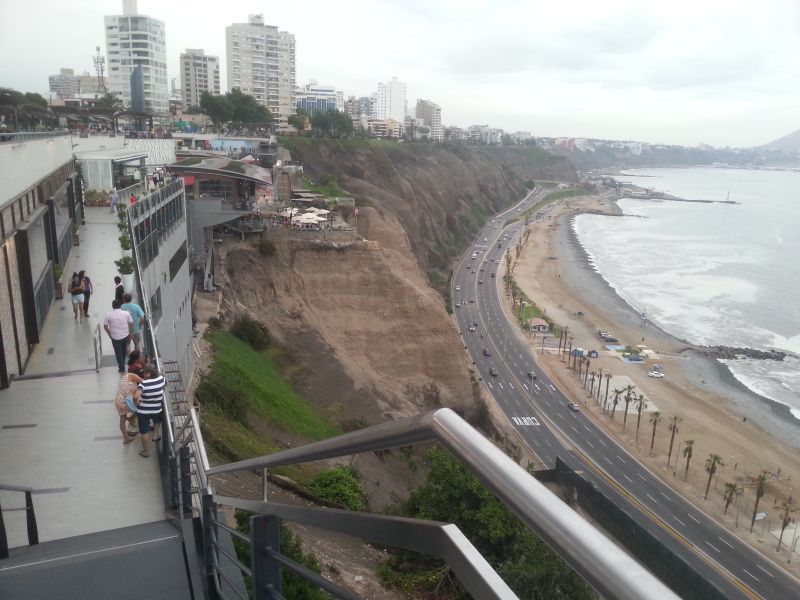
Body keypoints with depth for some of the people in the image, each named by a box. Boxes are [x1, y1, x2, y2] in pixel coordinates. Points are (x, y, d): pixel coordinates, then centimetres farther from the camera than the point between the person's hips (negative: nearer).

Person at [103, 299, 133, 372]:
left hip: (115, 337, -2)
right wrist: (130, 333, 7)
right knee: (124, 350, 24)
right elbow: (131, 324, -5)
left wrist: (109, 334, 10)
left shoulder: (108, 315, -10)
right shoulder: (126, 313, -7)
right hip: (125, 336, 2)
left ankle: (122, 368, 12)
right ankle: (122, 363, 44)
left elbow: (105, 326, -5)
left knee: (118, 353, 9)